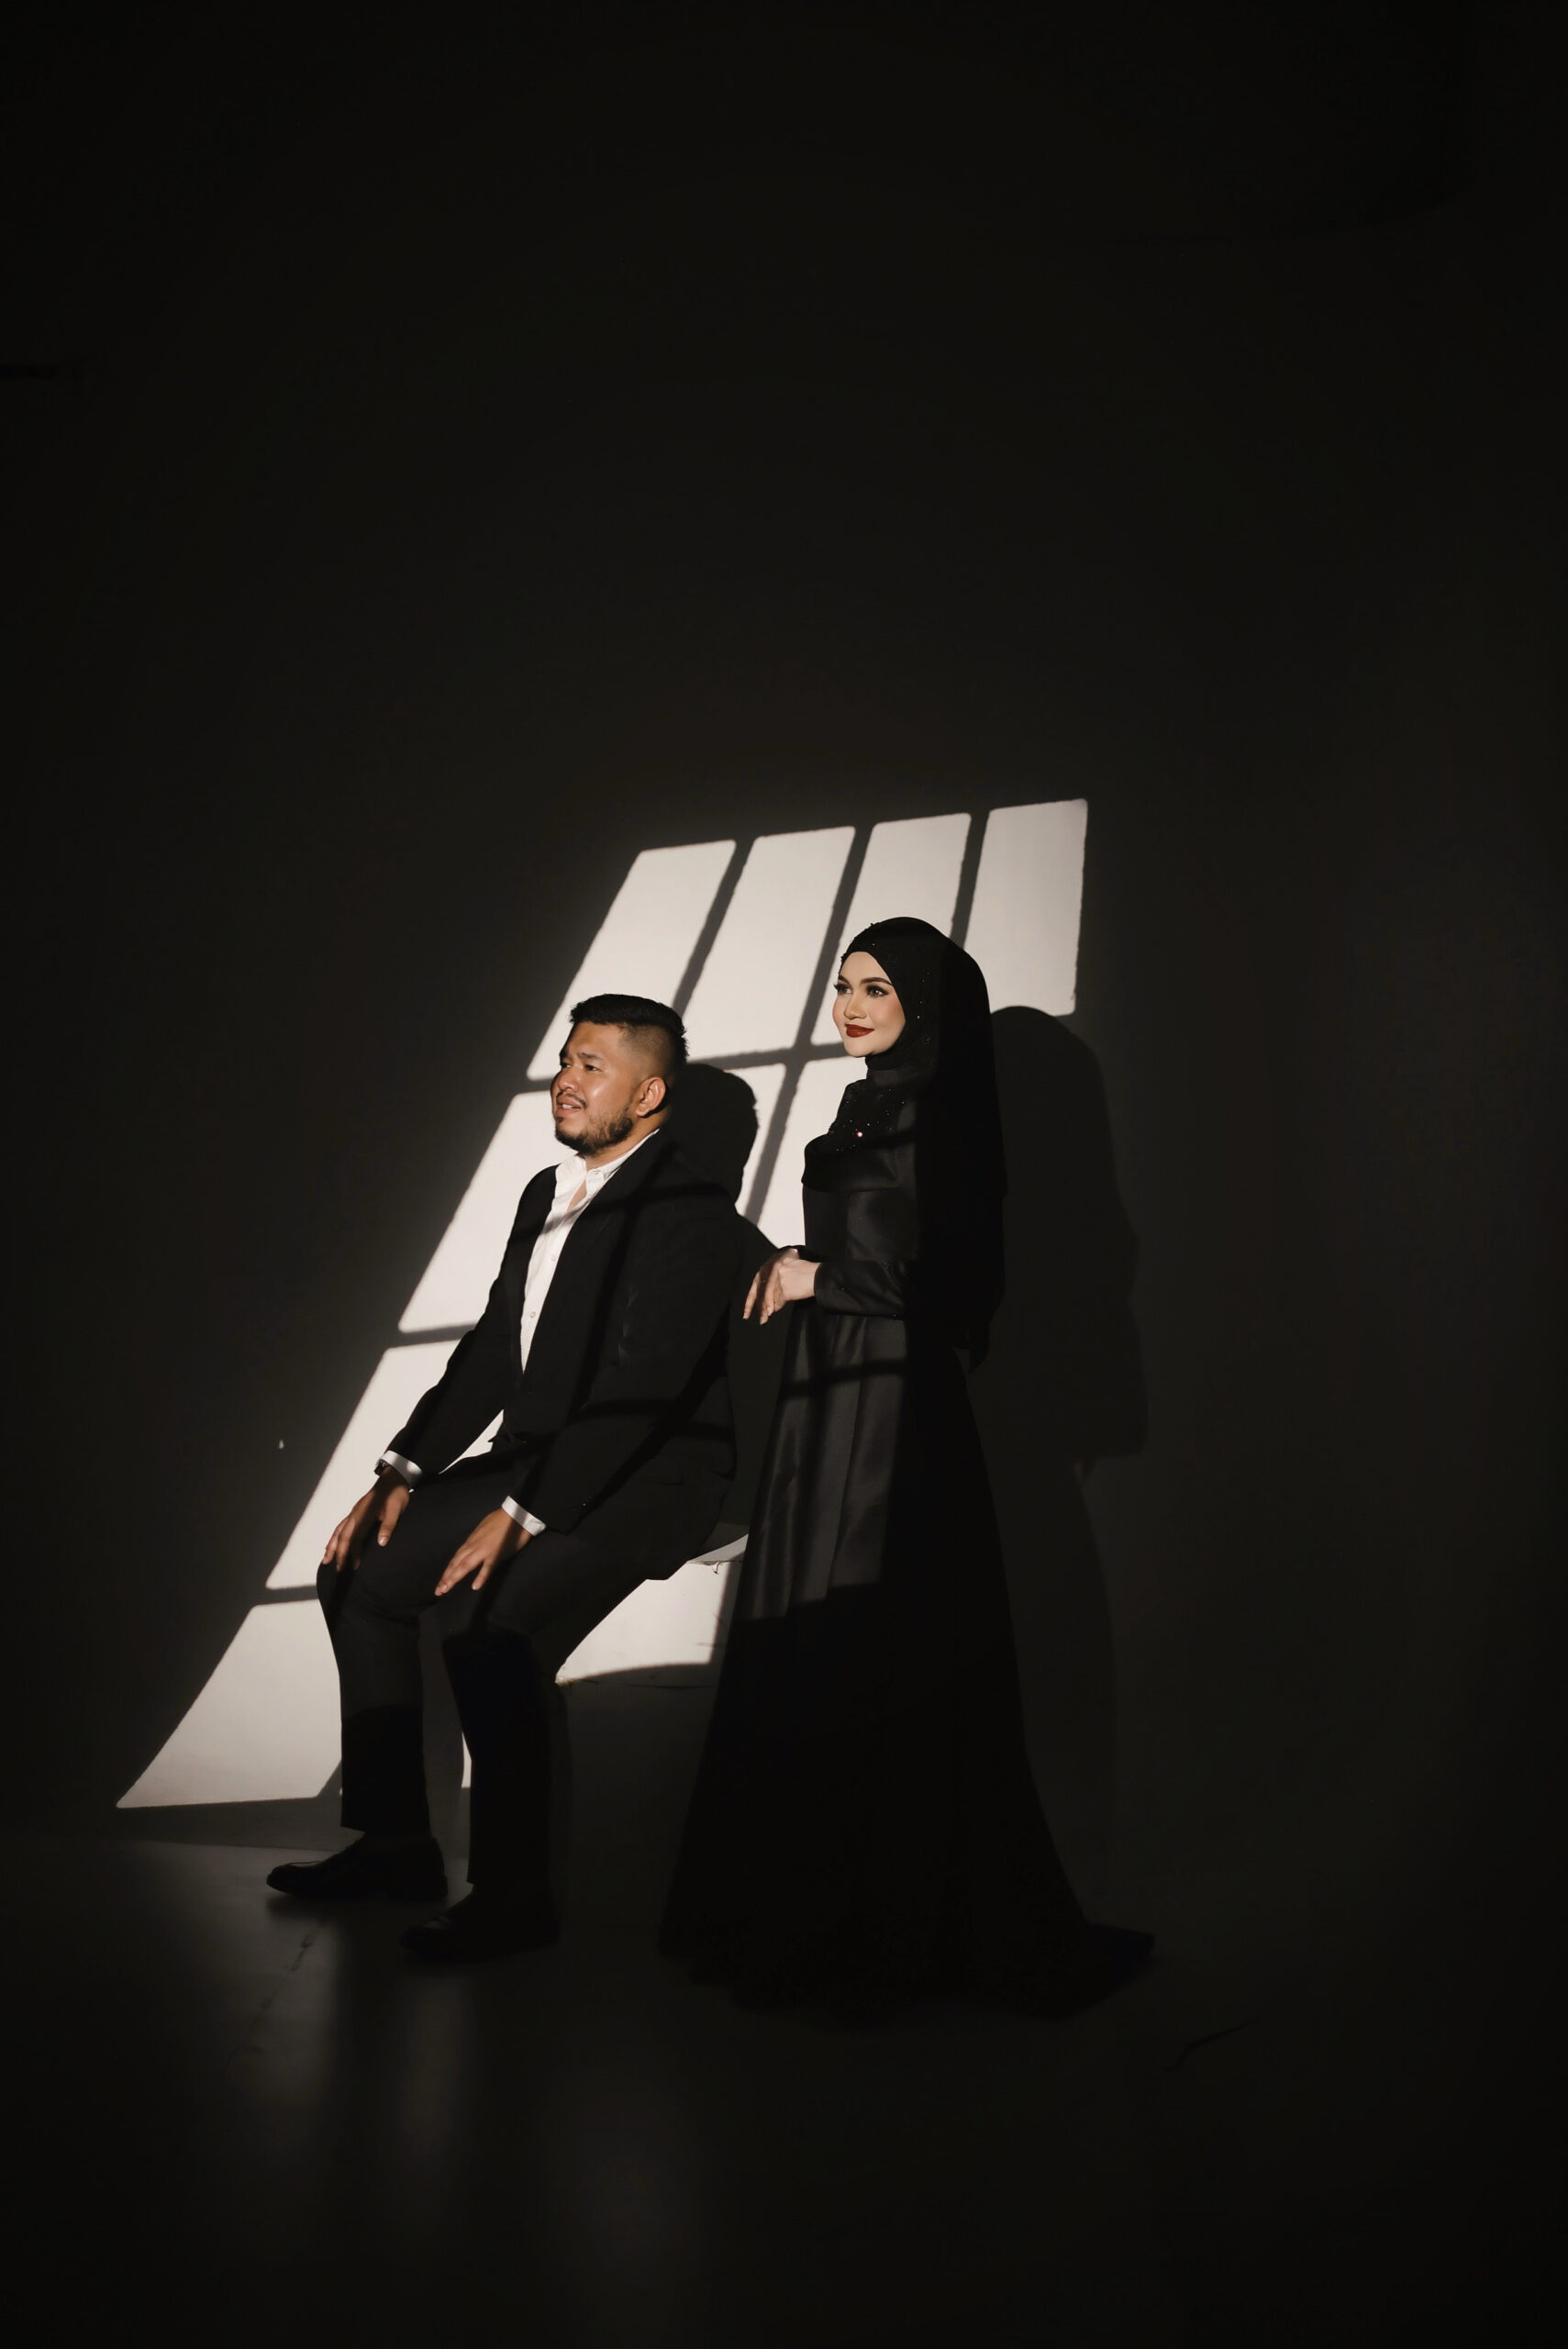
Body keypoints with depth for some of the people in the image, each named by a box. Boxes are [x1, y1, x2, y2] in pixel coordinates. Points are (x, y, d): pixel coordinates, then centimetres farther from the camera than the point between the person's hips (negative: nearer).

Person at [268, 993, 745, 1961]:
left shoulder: (691, 1211, -15)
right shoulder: (547, 1195, 14)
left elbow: (639, 1389, -23)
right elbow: (493, 1348, 15)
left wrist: (520, 1515, -25)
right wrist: (402, 1472, 5)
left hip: (647, 1479, -10)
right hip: (540, 1462, 10)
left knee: (493, 1628, -29)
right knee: (362, 1571, 7)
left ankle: (514, 1891, -11)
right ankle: (396, 1842, 15)